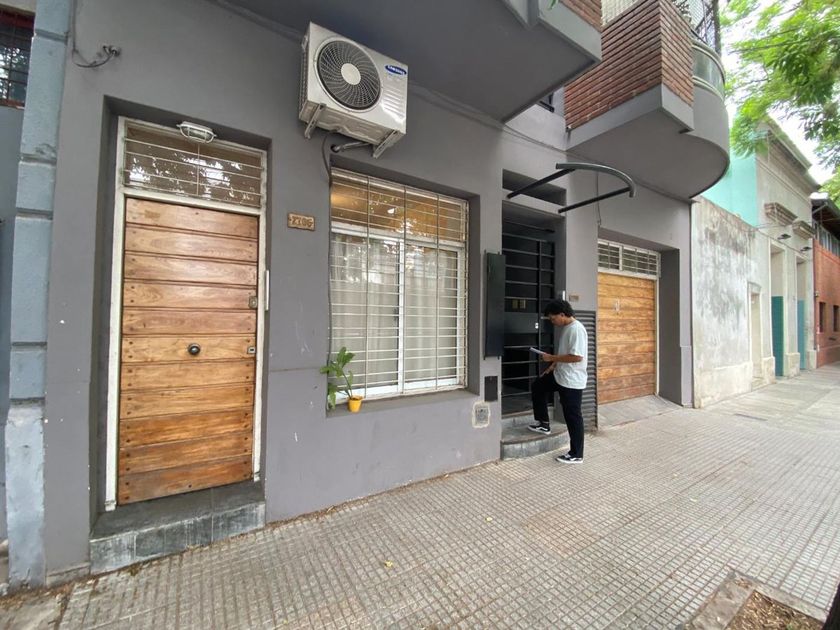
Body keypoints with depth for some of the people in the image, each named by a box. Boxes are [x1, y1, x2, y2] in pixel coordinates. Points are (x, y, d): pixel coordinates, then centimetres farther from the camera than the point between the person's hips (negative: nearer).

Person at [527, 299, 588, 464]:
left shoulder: (576, 329, -22)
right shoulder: (565, 328, 8)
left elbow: (577, 357, -28)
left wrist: (552, 358, -20)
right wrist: (552, 367, 14)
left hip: (572, 381, -10)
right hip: (560, 376, 10)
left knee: (573, 416, 2)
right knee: (537, 387, 19)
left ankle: (576, 454, 18)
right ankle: (544, 424, 29)